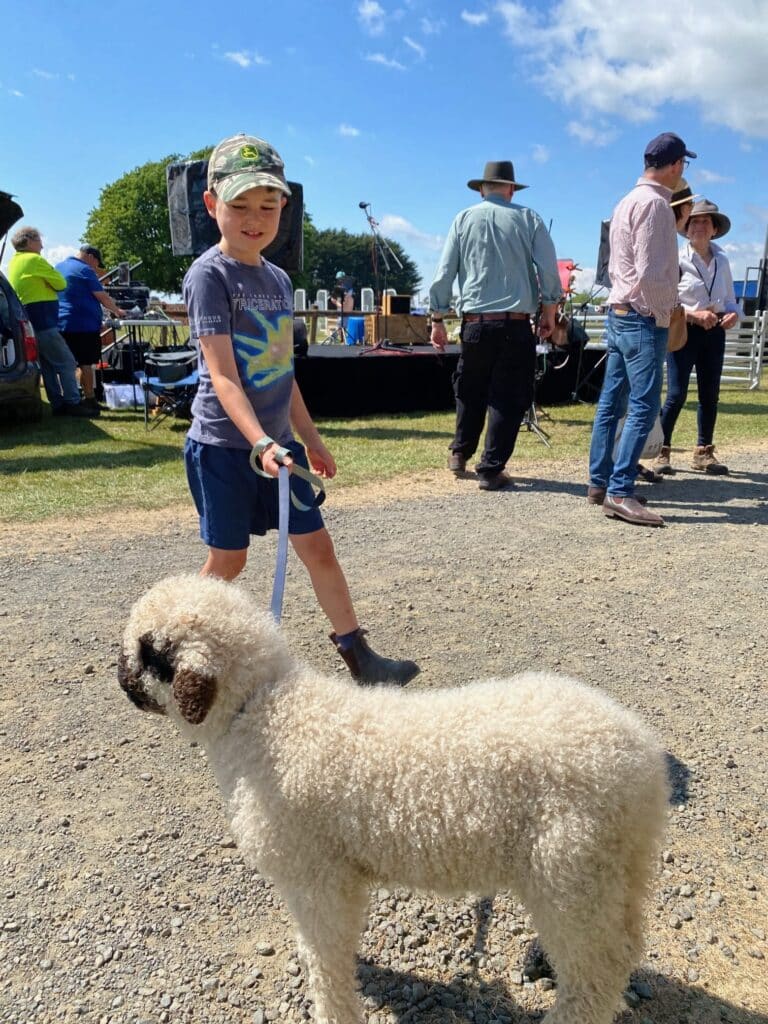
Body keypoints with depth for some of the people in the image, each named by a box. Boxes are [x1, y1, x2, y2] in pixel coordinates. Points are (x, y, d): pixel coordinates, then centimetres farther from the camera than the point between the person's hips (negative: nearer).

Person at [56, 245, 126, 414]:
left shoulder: (59, 267, 17)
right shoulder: (85, 270, -8)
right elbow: (102, 297, -8)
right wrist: (116, 310, 5)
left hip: (61, 324, 8)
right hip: (84, 324, -8)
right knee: (85, 364, -4)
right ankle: (89, 400, -2)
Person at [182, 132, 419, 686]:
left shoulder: (279, 278, 9)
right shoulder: (209, 274, -12)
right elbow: (222, 376, -22)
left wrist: (310, 437, 17)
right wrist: (260, 443, -32)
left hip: (278, 442, 7)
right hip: (224, 445, -6)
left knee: (318, 546, 7)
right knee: (228, 559, 5)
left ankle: (359, 656, 17)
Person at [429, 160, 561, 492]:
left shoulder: (464, 219, 7)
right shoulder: (528, 219, 4)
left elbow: (443, 274, 3)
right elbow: (549, 271, -1)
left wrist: (437, 320, 8)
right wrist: (549, 314, 9)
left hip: (474, 323, 2)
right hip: (516, 324, -2)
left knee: (470, 392, 19)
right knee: (508, 398, 4)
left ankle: (459, 454, 30)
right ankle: (491, 470, 3)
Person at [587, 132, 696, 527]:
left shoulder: (627, 202, 16)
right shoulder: (654, 203, -13)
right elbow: (649, 273, -19)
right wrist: (664, 312, -6)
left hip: (619, 313, 10)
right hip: (644, 319, -10)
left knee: (611, 403, 9)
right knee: (644, 406, -10)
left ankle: (599, 482, 15)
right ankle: (620, 492, -11)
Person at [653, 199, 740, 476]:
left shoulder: (721, 261, 10)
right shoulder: (677, 260, -6)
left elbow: (730, 299, 16)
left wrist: (734, 314, -6)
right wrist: (694, 314, -22)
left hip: (714, 333, 6)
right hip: (684, 332, -5)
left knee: (710, 394, 9)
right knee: (676, 394, -8)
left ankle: (703, 452, 20)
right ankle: (662, 452, 4)